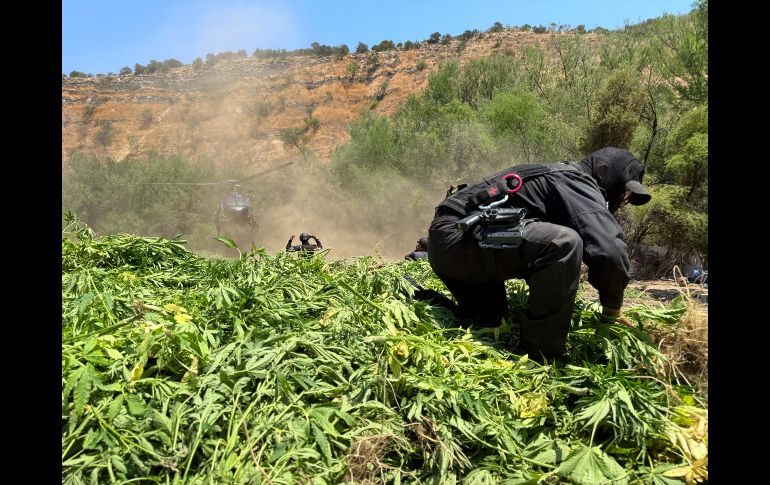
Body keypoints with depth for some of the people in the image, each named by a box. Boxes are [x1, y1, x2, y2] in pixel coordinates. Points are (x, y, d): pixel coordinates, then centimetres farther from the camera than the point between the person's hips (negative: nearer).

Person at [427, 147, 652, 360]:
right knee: (564, 243, -25)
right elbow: (610, 250, -20)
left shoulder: (562, 176, 21)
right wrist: (612, 309, -4)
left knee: (488, 322, 24)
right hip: (457, 235, -11)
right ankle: (540, 356, -16)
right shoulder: (578, 182, -8)